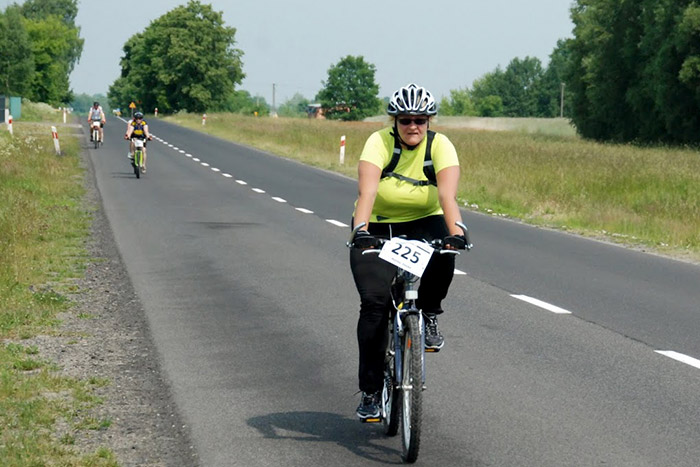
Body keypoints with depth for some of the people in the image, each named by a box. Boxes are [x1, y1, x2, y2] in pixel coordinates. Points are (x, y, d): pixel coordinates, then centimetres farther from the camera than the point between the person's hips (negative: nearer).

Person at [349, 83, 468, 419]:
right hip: (377, 230, -1)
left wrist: (455, 231, -47)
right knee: (374, 302, -16)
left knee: (443, 257, -34)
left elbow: (448, 194, -29)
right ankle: (370, 392, -6)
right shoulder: (379, 142, -17)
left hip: (422, 224, 1)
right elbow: (366, 191, -31)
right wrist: (361, 230, -48)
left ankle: (429, 316, -3)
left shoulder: (441, 146, -15)